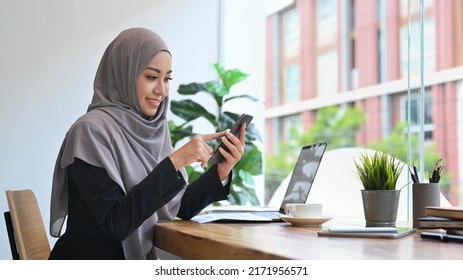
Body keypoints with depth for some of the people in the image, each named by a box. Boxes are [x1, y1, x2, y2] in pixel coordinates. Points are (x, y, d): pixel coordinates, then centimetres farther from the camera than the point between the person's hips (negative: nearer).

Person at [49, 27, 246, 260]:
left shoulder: (152, 130, 4)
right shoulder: (92, 130, -14)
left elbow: (181, 207, 6)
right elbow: (115, 223, -21)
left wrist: (221, 171, -9)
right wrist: (174, 161, -24)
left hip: (136, 260, 6)